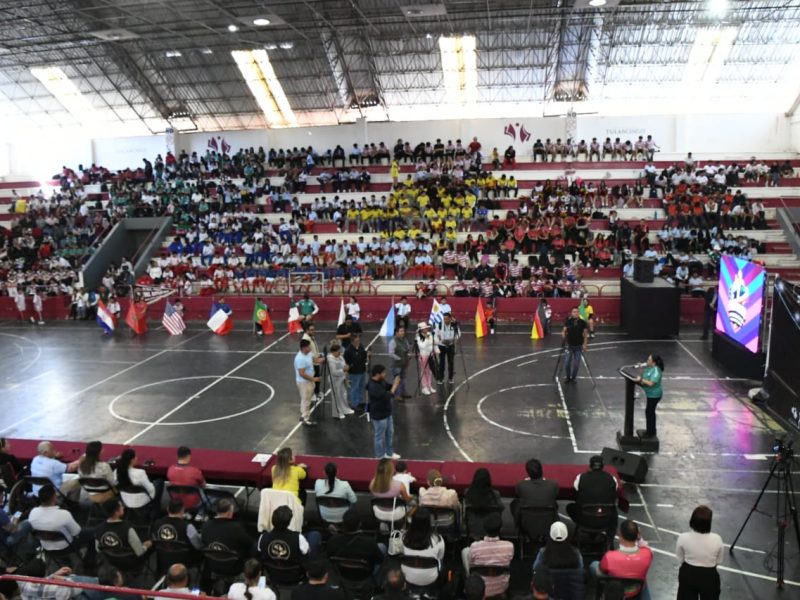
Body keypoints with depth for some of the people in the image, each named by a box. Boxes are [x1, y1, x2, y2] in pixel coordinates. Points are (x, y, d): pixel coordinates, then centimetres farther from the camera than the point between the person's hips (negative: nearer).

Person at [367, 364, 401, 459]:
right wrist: (395, 385, -25)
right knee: (380, 437, 9)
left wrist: (395, 383, -10)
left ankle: (389, 453, 40)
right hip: (379, 415, -9)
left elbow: (389, 387, 12)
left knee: (390, 433, 22)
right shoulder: (373, 387, -31)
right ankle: (380, 457, 26)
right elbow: (387, 397, -33)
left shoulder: (381, 381, -2)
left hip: (387, 413, 9)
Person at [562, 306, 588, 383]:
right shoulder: (568, 321, -5)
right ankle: (568, 377, 23)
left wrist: (584, 344, -3)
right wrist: (563, 335, -24)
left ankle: (573, 378, 23)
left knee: (576, 364, 4)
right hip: (569, 346, 0)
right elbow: (564, 331, -2)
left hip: (578, 346, 0)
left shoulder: (582, 322, -4)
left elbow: (585, 334, 2)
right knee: (567, 363, 1)